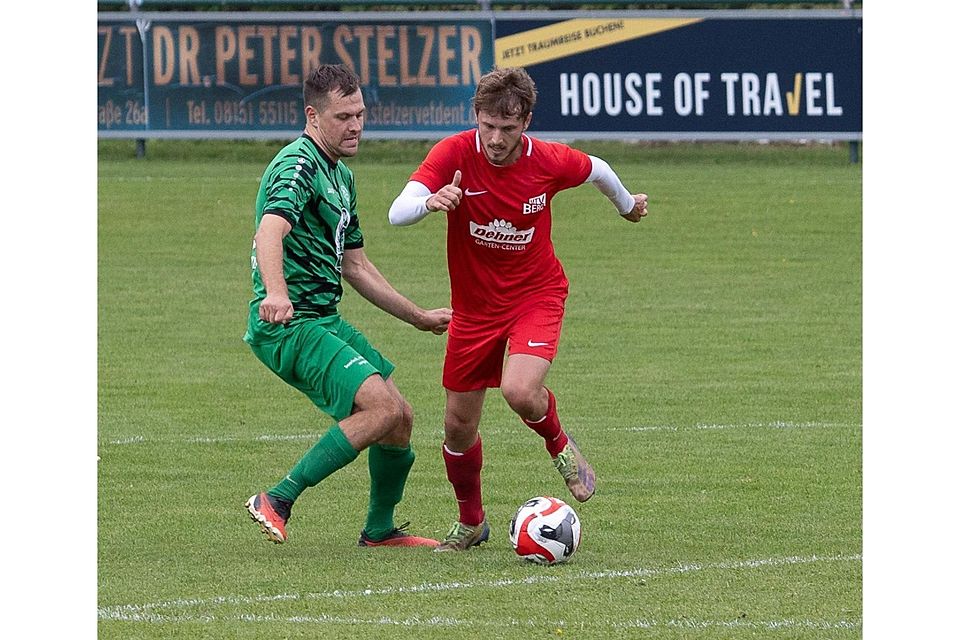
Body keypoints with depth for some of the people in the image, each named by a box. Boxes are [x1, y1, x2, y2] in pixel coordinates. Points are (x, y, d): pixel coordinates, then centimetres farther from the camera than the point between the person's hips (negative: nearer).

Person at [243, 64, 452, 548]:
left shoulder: (340, 176, 17)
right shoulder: (298, 165, -16)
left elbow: (354, 264, 27)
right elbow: (271, 228, -36)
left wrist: (419, 317, 30)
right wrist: (276, 293, -54)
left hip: (325, 320, 10)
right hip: (289, 325, -10)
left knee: (400, 417, 11)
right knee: (382, 407, -22)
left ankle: (380, 529, 29)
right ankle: (277, 501, -17)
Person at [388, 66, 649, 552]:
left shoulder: (549, 162, -17)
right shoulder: (454, 154, -20)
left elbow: (597, 170, 8)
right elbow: (397, 214, -30)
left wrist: (626, 203, 28)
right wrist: (431, 202, -52)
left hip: (535, 294, -2)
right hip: (474, 305, 2)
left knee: (520, 391, -29)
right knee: (458, 425, 8)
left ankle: (561, 447, 6)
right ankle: (470, 522, 34)